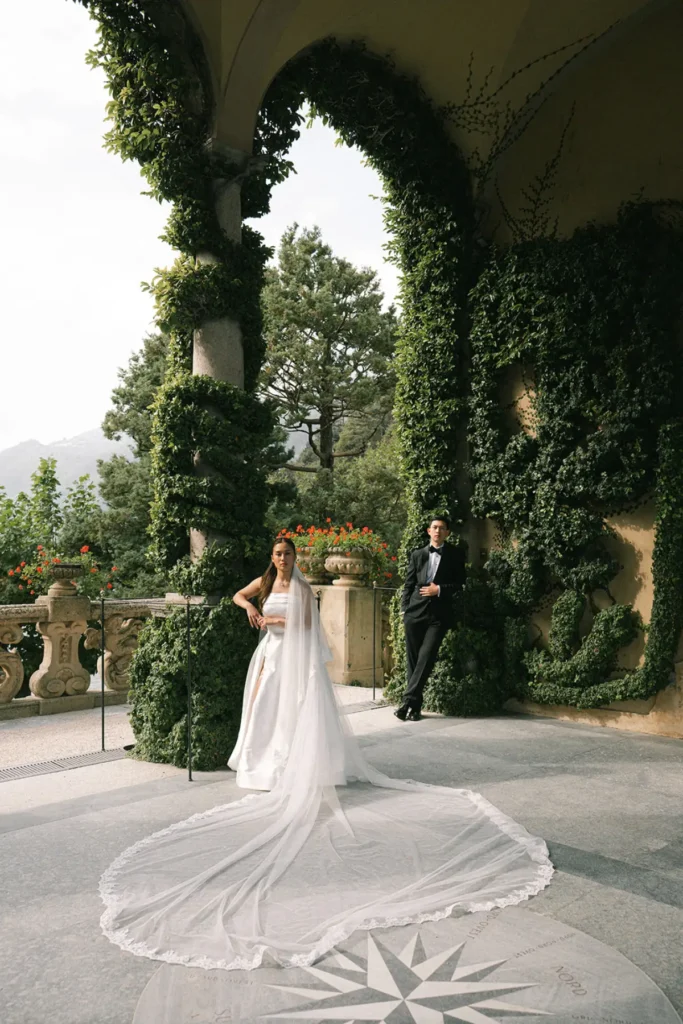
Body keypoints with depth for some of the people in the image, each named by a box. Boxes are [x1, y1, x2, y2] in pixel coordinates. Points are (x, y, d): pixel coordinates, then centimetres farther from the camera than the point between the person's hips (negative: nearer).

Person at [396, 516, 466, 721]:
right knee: (412, 660, 2)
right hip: (415, 613, 2)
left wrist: (439, 590, -9)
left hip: (439, 615, -2)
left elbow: (460, 585, 3)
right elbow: (408, 585, 10)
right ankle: (415, 706, 9)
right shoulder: (417, 555, 12)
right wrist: (405, 610, 2)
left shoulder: (455, 555, 7)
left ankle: (408, 701, -9)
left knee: (426, 658, -12)